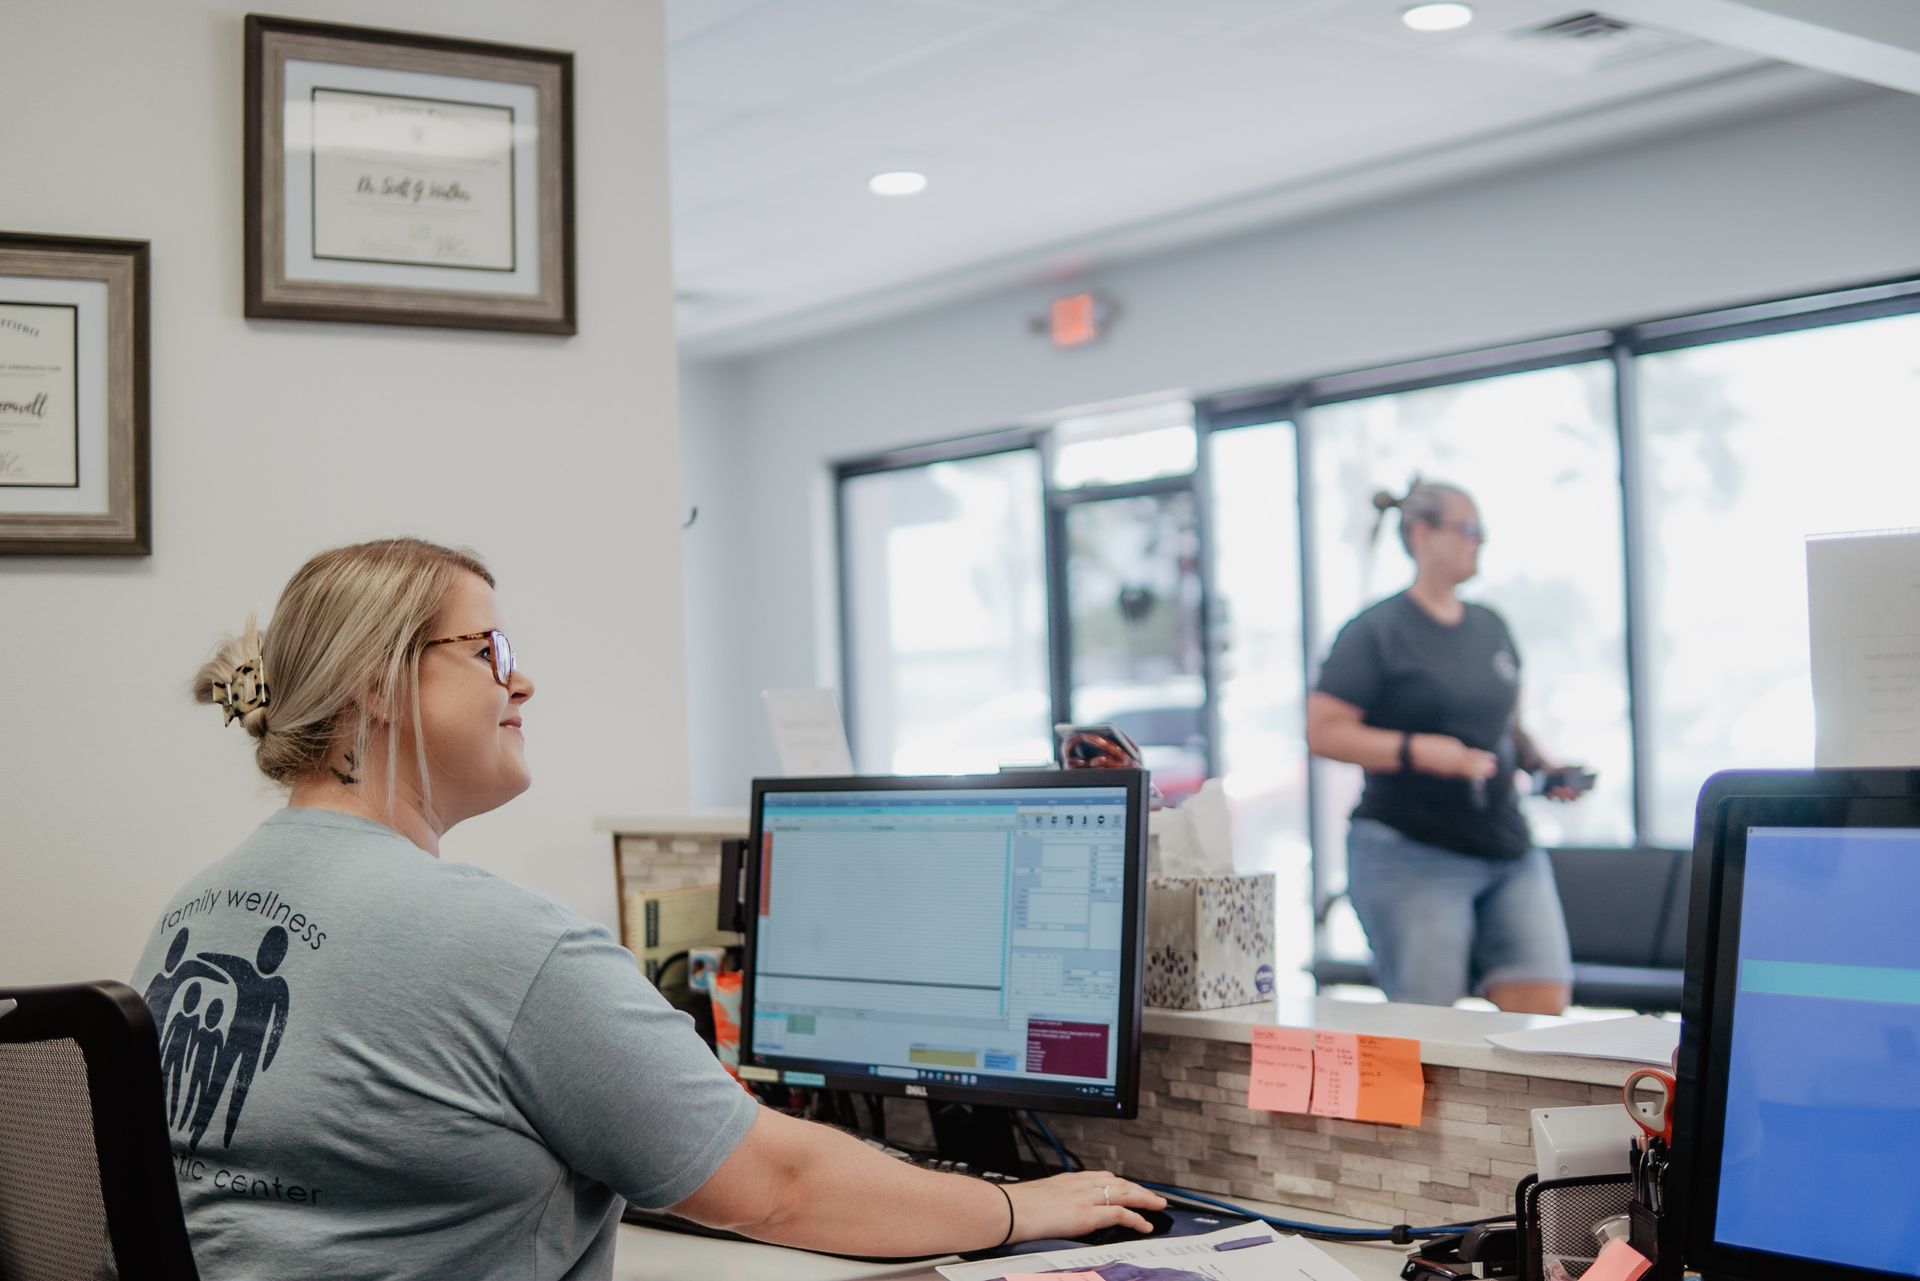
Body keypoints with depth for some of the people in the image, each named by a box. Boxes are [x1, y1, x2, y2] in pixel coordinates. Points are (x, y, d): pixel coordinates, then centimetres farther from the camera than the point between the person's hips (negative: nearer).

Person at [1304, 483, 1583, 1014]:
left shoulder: (1492, 628, 16)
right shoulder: (1377, 632, -5)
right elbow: (1322, 731, -10)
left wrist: (1541, 763, 7)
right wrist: (1419, 751, -20)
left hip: (1509, 850, 6)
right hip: (1411, 855, -6)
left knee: (1544, 1002, -4)